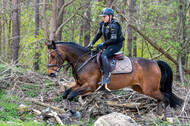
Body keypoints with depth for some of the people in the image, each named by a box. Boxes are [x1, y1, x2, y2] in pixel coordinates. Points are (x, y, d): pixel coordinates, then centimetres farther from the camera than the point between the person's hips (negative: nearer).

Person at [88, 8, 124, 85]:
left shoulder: (114, 25, -20)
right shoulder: (103, 24, 6)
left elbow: (113, 39, -24)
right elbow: (98, 34, 15)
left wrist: (102, 44, -24)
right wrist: (92, 43, 3)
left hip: (117, 44, -10)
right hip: (108, 44, 10)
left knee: (104, 56, -30)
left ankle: (106, 77, -32)